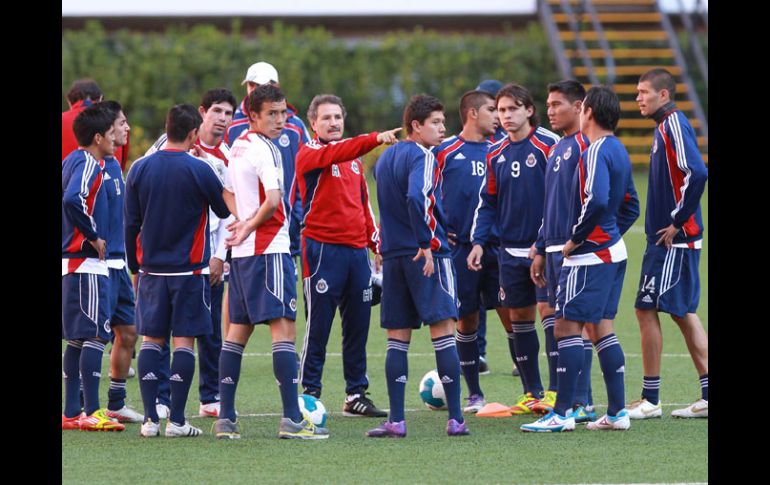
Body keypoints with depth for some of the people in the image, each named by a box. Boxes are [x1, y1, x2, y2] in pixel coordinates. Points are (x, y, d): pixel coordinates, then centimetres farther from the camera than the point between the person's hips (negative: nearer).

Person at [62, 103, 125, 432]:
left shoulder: (72, 161, 15)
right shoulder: (89, 164, -13)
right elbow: (72, 200, -28)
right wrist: (94, 236, -18)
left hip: (72, 261, 10)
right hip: (87, 262, -10)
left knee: (77, 339, 12)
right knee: (96, 336, -9)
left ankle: (71, 412, 13)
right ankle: (91, 413, -11)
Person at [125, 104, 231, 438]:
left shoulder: (139, 169, 2)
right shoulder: (199, 170, -10)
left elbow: (130, 223, 6)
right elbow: (224, 211, 3)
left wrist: (135, 266, 16)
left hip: (151, 269, 3)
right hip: (189, 269, -3)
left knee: (150, 340, 7)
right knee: (184, 341, 0)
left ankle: (150, 419, 1)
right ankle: (177, 420, -4)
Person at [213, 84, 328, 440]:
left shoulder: (238, 147, 14)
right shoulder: (264, 150, -13)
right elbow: (273, 201, -23)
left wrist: (244, 222, 12)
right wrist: (250, 227, -7)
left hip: (242, 252, 9)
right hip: (270, 249, -9)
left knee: (238, 329, 11)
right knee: (284, 327, -10)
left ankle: (225, 418, 11)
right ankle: (292, 418, -16)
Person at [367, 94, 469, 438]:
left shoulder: (385, 157, 17)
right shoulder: (422, 157, -10)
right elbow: (417, 199, -25)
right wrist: (426, 244, -23)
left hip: (393, 255, 7)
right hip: (428, 255, -7)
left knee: (397, 337, 7)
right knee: (443, 329, -5)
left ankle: (396, 420, 1)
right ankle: (455, 419, -7)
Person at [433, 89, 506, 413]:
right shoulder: (444, 151, 1)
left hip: (498, 246, 2)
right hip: (459, 249, -2)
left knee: (512, 316, -4)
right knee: (467, 320, 4)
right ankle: (474, 394, 14)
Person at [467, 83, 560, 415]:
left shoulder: (549, 144, -7)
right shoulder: (495, 154, 10)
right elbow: (488, 202, 16)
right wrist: (478, 242, 4)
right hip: (511, 249, 6)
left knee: (547, 308, -13)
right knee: (517, 318, 7)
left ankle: (557, 390, -10)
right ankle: (532, 392, 15)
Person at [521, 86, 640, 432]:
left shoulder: (596, 153, -16)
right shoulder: (618, 151, 14)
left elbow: (596, 201, -29)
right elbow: (630, 207, 20)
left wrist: (576, 239, -17)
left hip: (589, 257, -10)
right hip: (613, 252, 10)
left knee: (567, 327, -7)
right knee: (601, 329, 12)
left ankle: (562, 413, -8)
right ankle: (617, 411, 11)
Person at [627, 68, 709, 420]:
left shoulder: (674, 125, -14)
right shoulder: (665, 127, 15)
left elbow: (696, 174, -26)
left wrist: (678, 222, -20)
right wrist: (675, 223, 12)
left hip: (674, 240, -10)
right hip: (667, 239, 10)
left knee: (647, 310, -6)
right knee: (683, 312, 11)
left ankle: (650, 400, -2)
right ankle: (707, 397, 14)